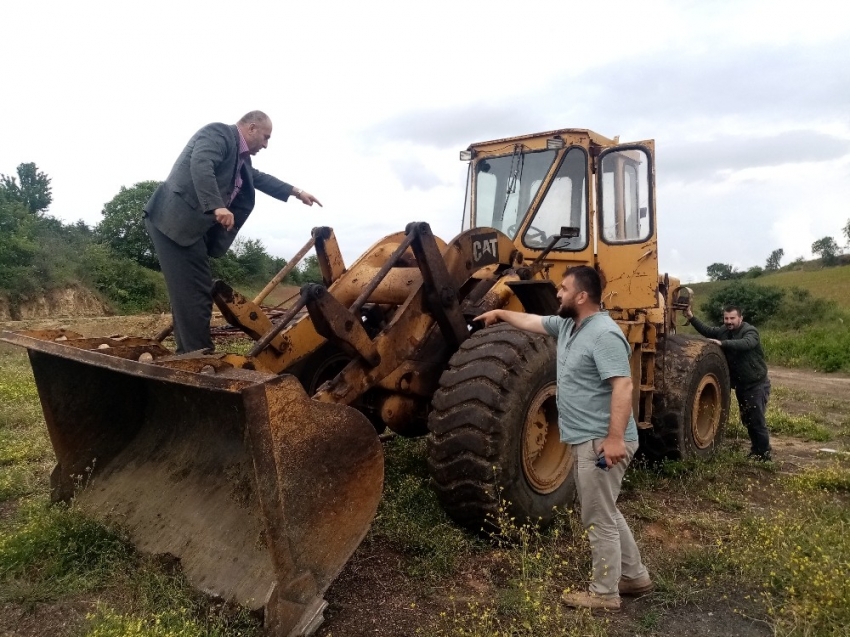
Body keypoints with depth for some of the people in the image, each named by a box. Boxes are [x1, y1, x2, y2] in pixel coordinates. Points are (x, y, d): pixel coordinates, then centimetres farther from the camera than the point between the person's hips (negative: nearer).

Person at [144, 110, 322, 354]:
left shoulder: (240, 157, 21)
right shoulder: (218, 132, -7)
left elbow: (258, 178, 39)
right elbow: (200, 165, -25)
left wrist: (296, 192, 43)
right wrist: (217, 207, -36)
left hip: (192, 226, 10)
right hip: (175, 221, -10)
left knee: (197, 294, 9)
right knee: (193, 294, -10)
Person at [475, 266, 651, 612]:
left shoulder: (604, 334, -20)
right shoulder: (567, 325, 11)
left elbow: (622, 386, -27)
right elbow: (533, 321, 27)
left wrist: (615, 438, -32)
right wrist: (500, 313, 33)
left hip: (602, 442, -10)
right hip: (586, 440, 10)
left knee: (599, 518, 2)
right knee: (604, 513, 21)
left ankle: (604, 593, 17)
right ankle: (634, 576, 35)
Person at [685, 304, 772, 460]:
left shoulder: (750, 331, -17)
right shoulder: (724, 331, 6)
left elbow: (746, 343, -38)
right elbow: (707, 331, 11)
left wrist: (722, 343, -47)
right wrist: (691, 317, -2)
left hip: (757, 384, -8)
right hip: (741, 384, 8)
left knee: (757, 420, -7)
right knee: (746, 419, 16)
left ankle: (764, 454, 5)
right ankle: (755, 450, 30)